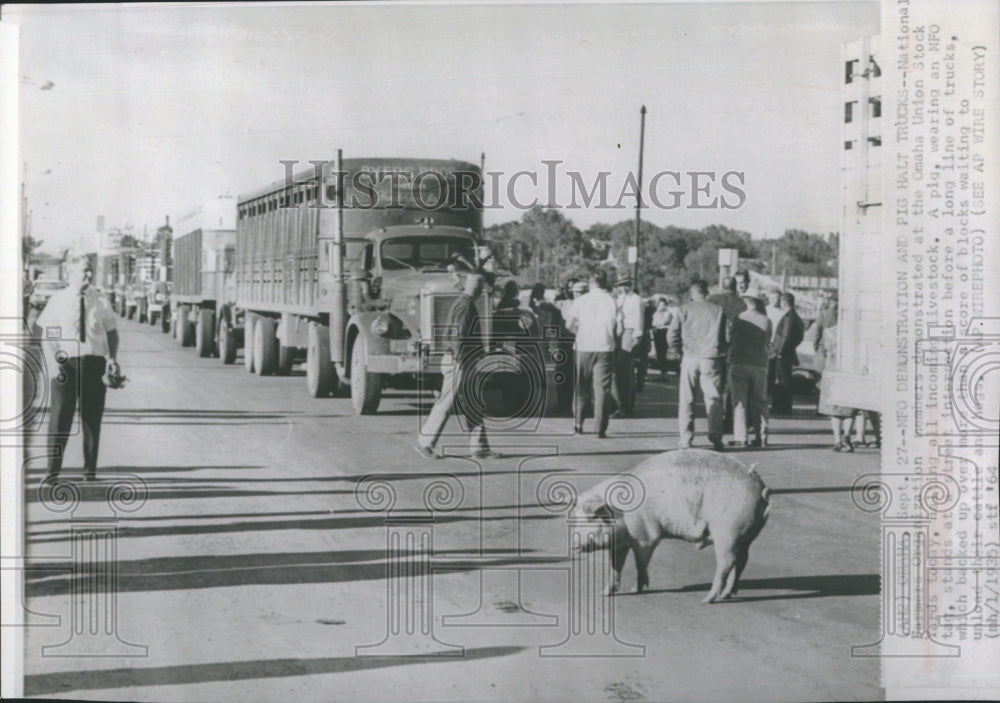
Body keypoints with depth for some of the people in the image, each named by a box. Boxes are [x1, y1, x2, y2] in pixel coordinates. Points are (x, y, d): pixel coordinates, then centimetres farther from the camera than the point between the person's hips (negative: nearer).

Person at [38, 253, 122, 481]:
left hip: (94, 362, 2)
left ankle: (90, 471, 16)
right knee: (60, 416, -2)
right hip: (65, 362, -2)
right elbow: (47, 336, -1)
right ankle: (53, 470, 8)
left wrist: (113, 358, -2)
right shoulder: (58, 300, -1)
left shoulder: (100, 301, 5)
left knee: (92, 418, 6)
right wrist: (53, 364, -12)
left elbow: (112, 331, 13)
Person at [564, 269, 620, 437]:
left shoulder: (581, 300, -1)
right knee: (602, 389, 1)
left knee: (582, 387, 14)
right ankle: (601, 429, -3)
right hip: (605, 349, -1)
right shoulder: (611, 302, -1)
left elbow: (569, 324, 0)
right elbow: (619, 329, -3)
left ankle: (578, 424, 16)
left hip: (584, 347, 1)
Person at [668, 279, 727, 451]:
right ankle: (716, 439, -2)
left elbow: (672, 334, -3)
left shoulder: (685, 310, 2)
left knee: (686, 400, 7)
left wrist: (676, 349, 15)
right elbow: (727, 334, 0)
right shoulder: (718, 310, 3)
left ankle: (685, 439, 5)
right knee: (714, 399, 4)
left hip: (690, 358, 0)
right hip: (711, 358, 0)